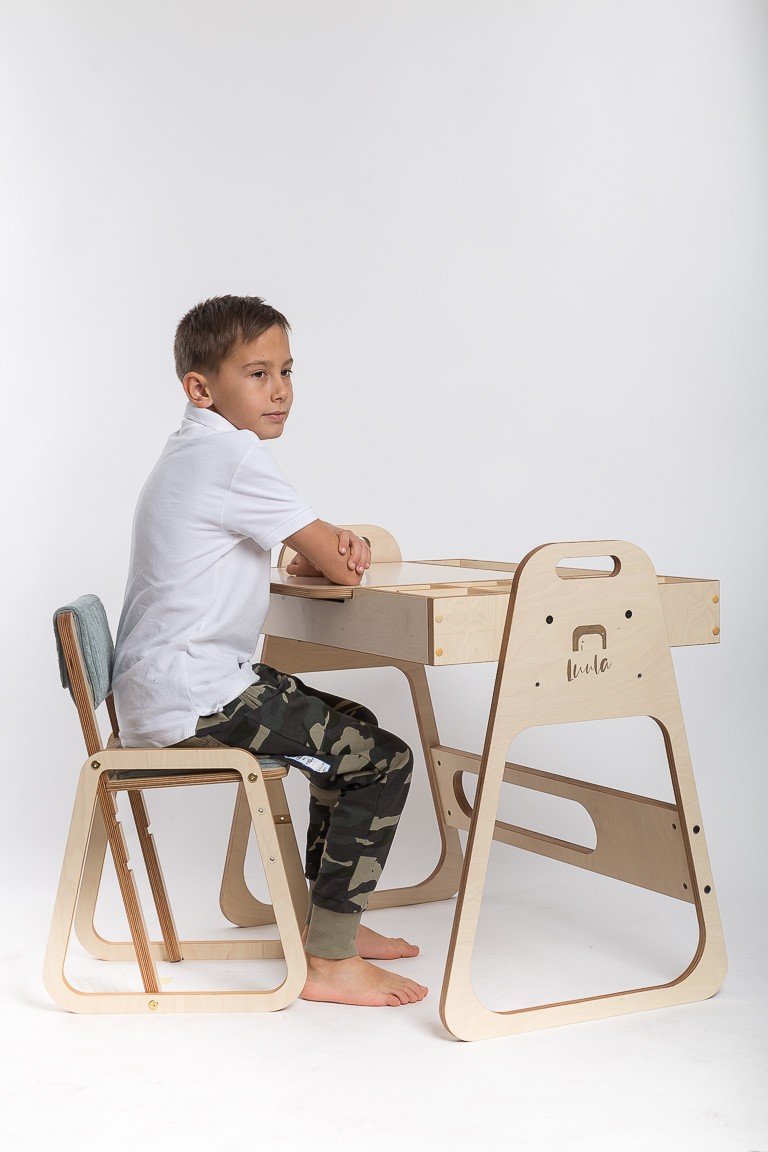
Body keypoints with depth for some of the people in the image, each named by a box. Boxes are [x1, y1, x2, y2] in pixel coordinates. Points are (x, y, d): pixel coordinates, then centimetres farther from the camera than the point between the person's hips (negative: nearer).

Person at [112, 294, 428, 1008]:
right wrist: (355, 551, 9)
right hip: (193, 699, -11)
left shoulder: (194, 452, 19)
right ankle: (327, 962, -5)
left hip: (156, 692, 11)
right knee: (382, 760, -10)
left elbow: (304, 559, 21)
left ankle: (326, 919, 27)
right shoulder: (234, 454, -15)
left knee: (354, 729, 22)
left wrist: (333, 547, -1)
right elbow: (338, 569, -15)